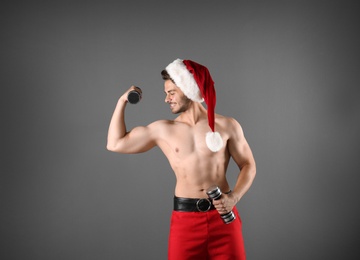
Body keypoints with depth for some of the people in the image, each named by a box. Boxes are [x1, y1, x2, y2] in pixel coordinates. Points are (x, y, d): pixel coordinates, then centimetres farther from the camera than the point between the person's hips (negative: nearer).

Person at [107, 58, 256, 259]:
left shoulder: (227, 125, 2)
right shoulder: (163, 130, 7)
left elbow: (248, 165, 6)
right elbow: (115, 144, 10)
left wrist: (233, 197, -10)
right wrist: (122, 101, 10)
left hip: (223, 215, -1)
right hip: (185, 218, 1)